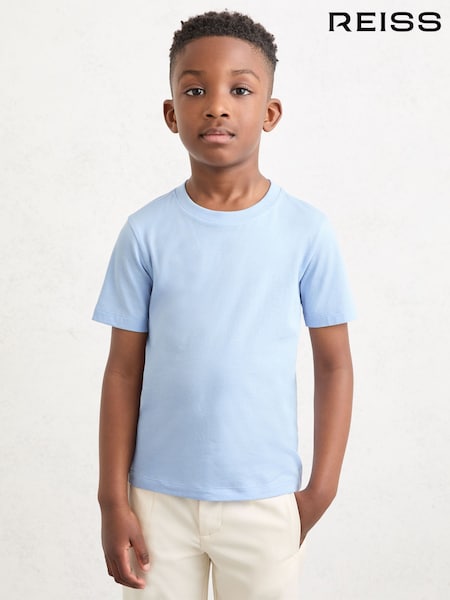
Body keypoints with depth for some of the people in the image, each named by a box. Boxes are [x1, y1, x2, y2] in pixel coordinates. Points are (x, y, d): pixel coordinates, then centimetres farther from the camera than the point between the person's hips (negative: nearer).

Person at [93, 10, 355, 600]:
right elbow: (124, 369, -1)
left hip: (265, 501, 0)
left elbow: (334, 363, -1)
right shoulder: (146, 233, -6)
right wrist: (113, 499, 0)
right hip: (159, 496, 1)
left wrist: (321, 490, -2)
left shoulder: (306, 232, -7)